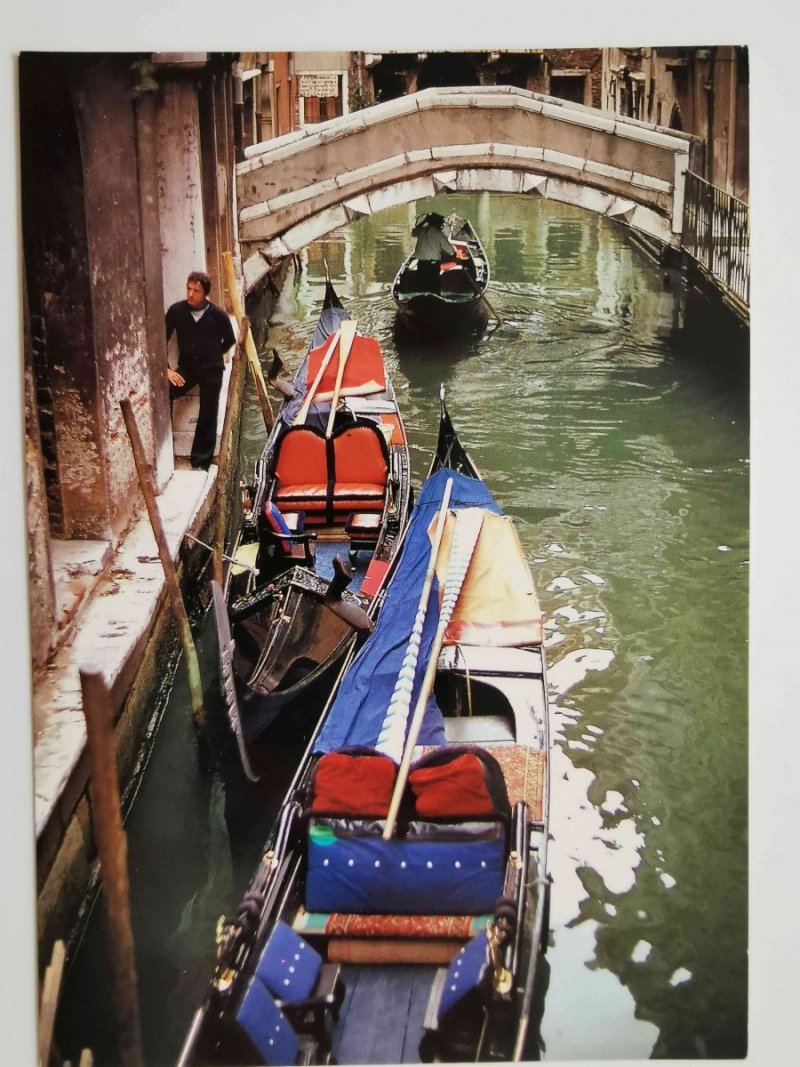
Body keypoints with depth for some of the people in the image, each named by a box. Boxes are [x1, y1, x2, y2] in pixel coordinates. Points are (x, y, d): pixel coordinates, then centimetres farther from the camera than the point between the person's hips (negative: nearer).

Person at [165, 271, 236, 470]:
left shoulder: (218, 315, -7)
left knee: (208, 414, -6)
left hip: (211, 369, -1)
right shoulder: (176, 310, -4)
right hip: (186, 367, 1)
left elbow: (229, 341, 10)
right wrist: (166, 369, -6)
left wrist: (212, 356, 6)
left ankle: (201, 463, 1)